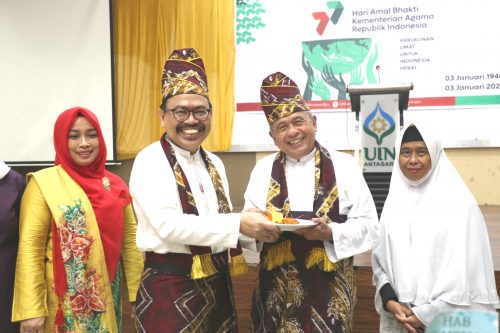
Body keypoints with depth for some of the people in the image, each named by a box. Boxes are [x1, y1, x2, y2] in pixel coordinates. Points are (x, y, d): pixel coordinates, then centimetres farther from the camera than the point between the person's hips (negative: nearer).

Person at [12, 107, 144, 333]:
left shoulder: (115, 186, 5)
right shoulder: (44, 183, -8)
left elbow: (130, 242, 7)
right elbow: (30, 248, -12)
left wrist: (137, 295, 5)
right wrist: (31, 310, -16)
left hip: (107, 299, 4)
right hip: (65, 303, -4)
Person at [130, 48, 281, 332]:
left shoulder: (214, 163, 10)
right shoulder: (150, 161, -12)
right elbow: (169, 225, -23)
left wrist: (257, 228, -5)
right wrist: (238, 224, -25)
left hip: (217, 282, 7)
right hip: (170, 287, -6)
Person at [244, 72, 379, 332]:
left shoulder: (343, 165, -1)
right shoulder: (264, 169, 7)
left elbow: (368, 225, -3)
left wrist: (330, 232, -20)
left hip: (330, 285, -1)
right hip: (276, 285, 2)